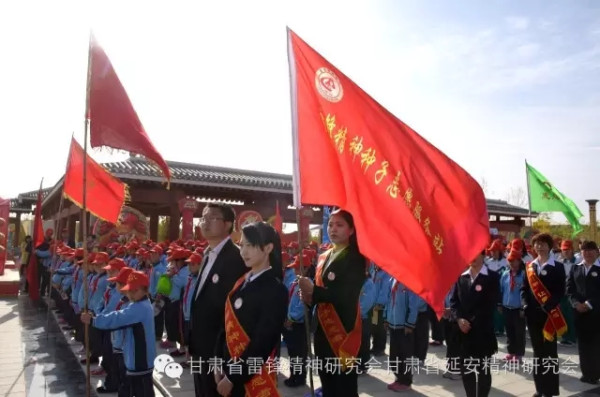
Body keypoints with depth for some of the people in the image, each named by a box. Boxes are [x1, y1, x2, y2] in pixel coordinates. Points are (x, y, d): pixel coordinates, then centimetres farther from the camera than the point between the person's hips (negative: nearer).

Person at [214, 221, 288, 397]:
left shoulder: (275, 290, -16)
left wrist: (232, 378, -14)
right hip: (230, 369, 6)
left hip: (253, 377, -6)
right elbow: (228, 326, 7)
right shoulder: (242, 282, 5)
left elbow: (262, 342, -18)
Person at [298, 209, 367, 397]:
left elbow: (347, 294, -20)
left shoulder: (355, 258, -8)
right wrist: (308, 295, -6)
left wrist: (313, 291, -22)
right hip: (323, 327, 7)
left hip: (344, 328, -7)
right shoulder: (324, 257, 14)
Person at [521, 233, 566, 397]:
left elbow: (560, 291, -9)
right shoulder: (529, 266, 7)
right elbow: (524, 288, 8)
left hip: (549, 314, -4)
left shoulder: (557, 267, -2)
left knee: (549, 352, 4)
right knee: (537, 351, 12)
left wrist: (547, 307, -20)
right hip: (533, 314, 4)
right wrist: (525, 305, -8)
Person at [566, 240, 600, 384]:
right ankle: (587, 372, 18)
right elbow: (569, 288, 6)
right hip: (579, 311, 3)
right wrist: (576, 303, -8)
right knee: (583, 343, 8)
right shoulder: (575, 268, 10)